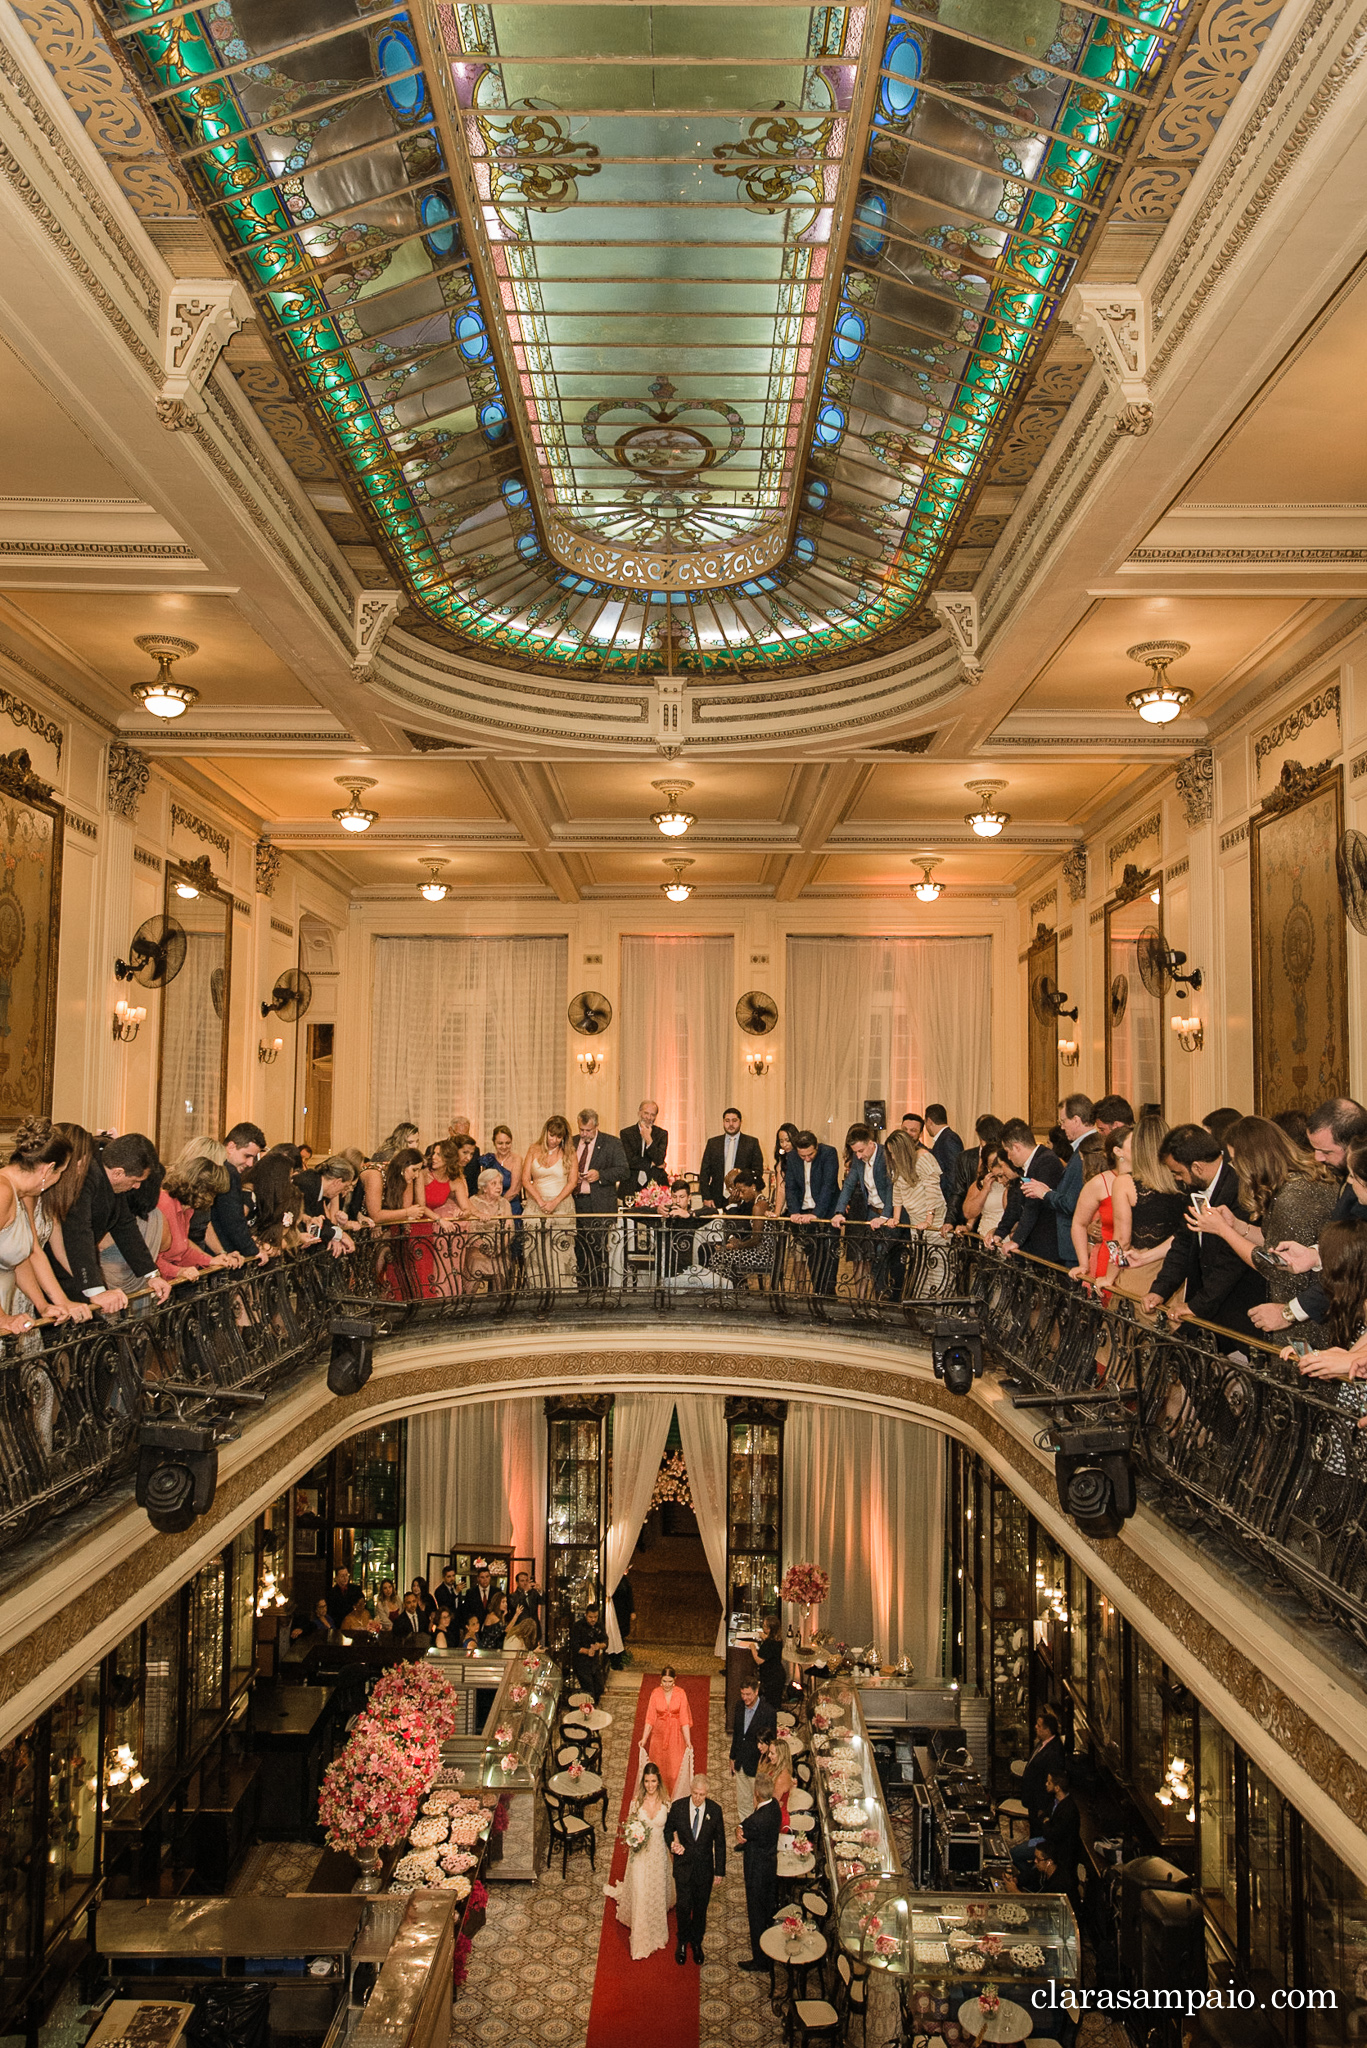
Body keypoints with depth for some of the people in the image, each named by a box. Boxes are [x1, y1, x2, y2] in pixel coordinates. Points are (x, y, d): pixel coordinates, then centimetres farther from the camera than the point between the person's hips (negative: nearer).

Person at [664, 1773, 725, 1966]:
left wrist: (720, 1871, 0)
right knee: (683, 1906, 2)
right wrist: (672, 1844, -17)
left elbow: (720, 1842, -3)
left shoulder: (715, 1810, -13)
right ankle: (682, 1943, 29)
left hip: (705, 1868, 1)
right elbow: (668, 1829, 3)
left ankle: (697, 1943, 38)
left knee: (701, 1908, 14)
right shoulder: (678, 1806, -14)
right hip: (683, 1866, -1)